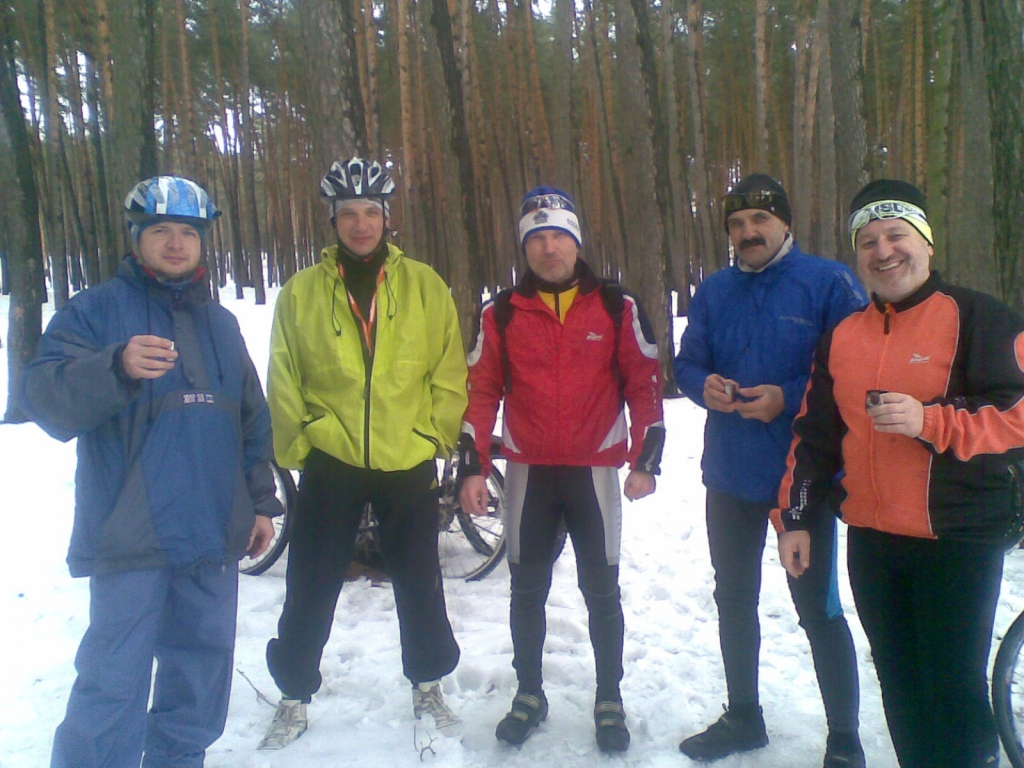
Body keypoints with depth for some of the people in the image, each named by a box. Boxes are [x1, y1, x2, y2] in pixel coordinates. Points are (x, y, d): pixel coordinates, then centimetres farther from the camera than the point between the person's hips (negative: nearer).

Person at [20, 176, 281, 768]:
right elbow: (48, 400, -13)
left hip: (215, 537, 6)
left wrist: (261, 501, 16)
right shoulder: (96, 310, 0)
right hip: (130, 538, -5)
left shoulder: (221, 323, 15)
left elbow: (253, 422, 19)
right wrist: (117, 366, -31)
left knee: (203, 664, 15)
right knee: (114, 687, -6)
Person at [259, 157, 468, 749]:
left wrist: (435, 436, -4)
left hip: (410, 464, 0)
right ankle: (295, 696, 30)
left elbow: (450, 374, 2)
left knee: (420, 584, 14)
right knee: (310, 591, 9)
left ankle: (428, 685, 36)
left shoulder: (426, 287, 0)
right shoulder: (301, 293, 0)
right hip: (330, 463, 0)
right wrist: (296, 450, -1)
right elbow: (284, 384, 3)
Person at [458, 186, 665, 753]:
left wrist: (645, 461, -2)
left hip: (595, 470, -1)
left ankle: (609, 700, 26)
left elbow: (645, 384, 2)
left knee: (602, 589, 8)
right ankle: (529, 692, 29)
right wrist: (473, 468, -2)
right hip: (528, 471, 1)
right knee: (527, 589, 11)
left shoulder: (617, 307, -1)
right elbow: (481, 392, 3)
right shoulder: (501, 314, 1)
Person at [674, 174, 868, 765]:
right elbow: (687, 362, 11)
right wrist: (704, 384, -10)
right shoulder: (715, 291, 8)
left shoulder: (830, 283, -8)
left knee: (818, 607, 3)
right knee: (734, 599, 16)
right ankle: (742, 717, 36)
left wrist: (788, 399, -22)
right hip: (730, 475, 6)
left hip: (804, 475, -5)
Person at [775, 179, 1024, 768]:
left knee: (953, 690, 0)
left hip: (958, 541, -5)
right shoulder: (842, 337, 11)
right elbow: (815, 434, 14)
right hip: (872, 541, 5)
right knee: (900, 687, 15)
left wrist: (930, 422, -23)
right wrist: (796, 518, 10)